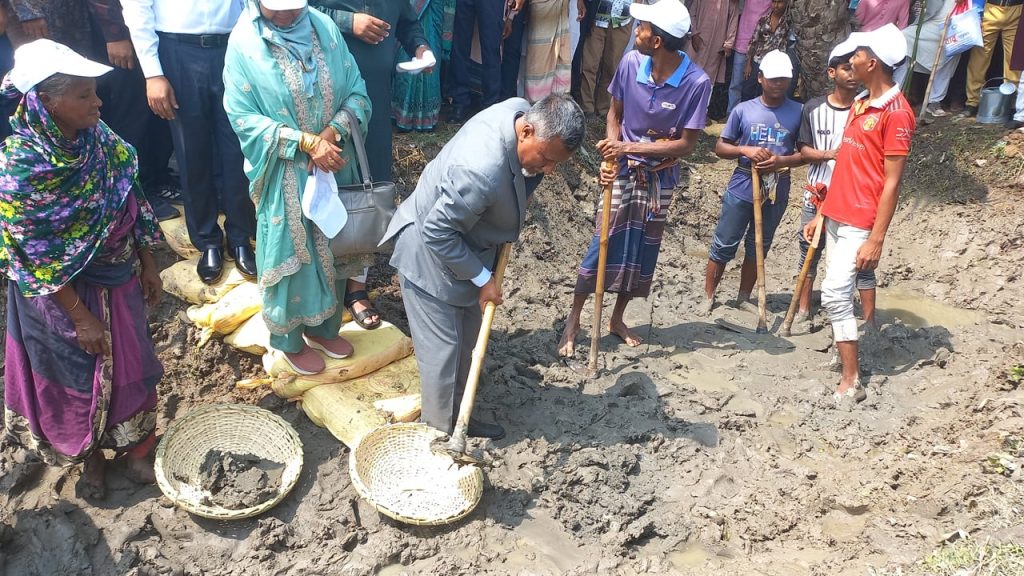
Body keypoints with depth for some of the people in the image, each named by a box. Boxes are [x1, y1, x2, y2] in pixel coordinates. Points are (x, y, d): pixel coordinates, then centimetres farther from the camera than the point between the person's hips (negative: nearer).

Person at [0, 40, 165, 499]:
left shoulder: (97, 136, -10)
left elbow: (130, 202, 2)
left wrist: (148, 264, 6)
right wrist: (81, 318, -16)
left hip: (119, 277, 5)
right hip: (65, 290, -5)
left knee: (130, 363, 18)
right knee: (80, 374, 16)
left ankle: (134, 447, 41)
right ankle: (91, 456, 42)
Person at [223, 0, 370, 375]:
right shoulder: (243, 42, -13)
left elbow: (357, 93, -2)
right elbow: (242, 116, -15)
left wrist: (332, 132, -19)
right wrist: (306, 142, -23)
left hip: (334, 163, 4)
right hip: (284, 174, -4)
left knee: (330, 247, 16)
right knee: (290, 253, 9)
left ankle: (322, 327, 37)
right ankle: (290, 341, 29)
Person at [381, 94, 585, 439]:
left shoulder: (524, 111, -14)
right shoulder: (483, 172, -40)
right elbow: (437, 233, -29)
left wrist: (509, 227, 8)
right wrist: (482, 279, -19)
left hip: (461, 245, 9)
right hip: (431, 255, -9)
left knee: (467, 343, 19)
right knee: (442, 349, 4)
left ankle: (459, 416, 36)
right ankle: (441, 432, 23)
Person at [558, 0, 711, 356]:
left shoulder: (696, 82, -20)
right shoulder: (631, 62, -13)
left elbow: (687, 144, -17)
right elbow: (615, 114, 1)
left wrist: (630, 147, -24)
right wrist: (613, 157, -14)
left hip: (660, 178, 0)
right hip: (624, 171, 0)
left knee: (643, 249, 11)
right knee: (603, 243, -2)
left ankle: (617, 318, 30)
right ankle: (574, 319, 12)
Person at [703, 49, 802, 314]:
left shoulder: (798, 112, -2)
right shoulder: (744, 110, -3)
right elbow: (720, 147, 2)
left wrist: (782, 161, -17)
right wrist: (745, 150, -16)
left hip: (776, 192, 1)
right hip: (742, 188, -1)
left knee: (758, 247, 14)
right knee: (724, 245, 3)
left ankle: (743, 300, 29)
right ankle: (708, 298, 16)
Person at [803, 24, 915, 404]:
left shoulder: (896, 113, -13)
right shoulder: (860, 103, 13)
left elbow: (891, 182, -15)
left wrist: (876, 239, -18)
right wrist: (822, 213, 17)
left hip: (860, 223, -8)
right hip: (837, 217, 8)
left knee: (835, 293, -12)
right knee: (837, 293, 11)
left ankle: (850, 383, -4)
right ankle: (843, 351, 22)